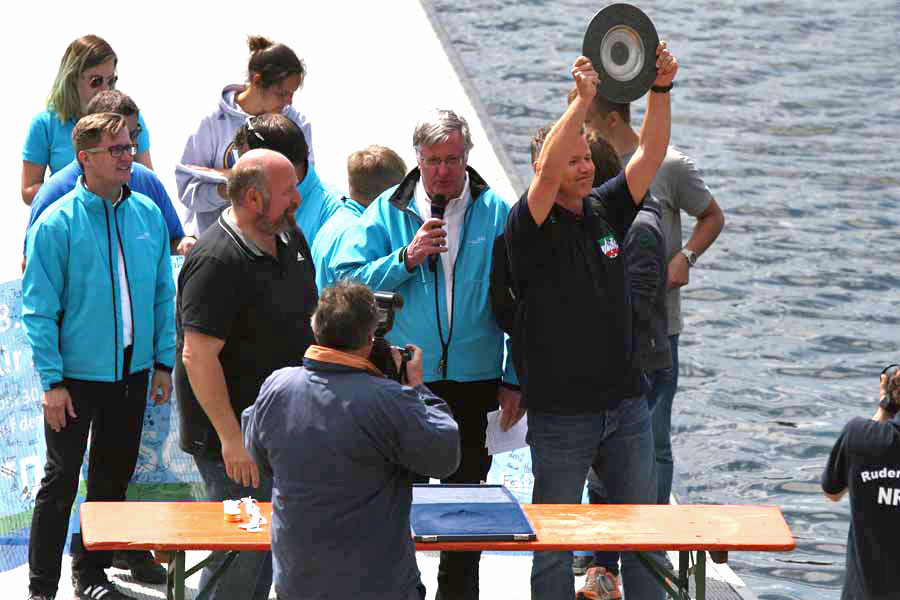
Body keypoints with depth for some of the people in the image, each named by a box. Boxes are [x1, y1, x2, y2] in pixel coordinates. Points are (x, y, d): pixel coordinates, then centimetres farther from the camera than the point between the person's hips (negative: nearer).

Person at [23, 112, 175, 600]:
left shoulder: (148, 214, 2)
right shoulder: (57, 224, -13)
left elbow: (163, 294, 9)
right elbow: (38, 310, -12)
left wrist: (164, 362, 6)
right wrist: (52, 381, -16)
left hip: (132, 373, 5)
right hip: (77, 375, -5)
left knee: (114, 478, 14)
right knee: (61, 481, 0)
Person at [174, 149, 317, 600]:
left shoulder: (290, 237, 7)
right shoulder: (218, 261, -23)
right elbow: (198, 356, -26)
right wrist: (231, 438, -26)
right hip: (233, 436, -9)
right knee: (240, 551, -3)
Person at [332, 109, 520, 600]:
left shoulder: (494, 212, 0)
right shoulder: (388, 211, -1)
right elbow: (348, 281, -7)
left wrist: (515, 379, -1)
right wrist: (406, 258, -19)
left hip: (474, 382, 1)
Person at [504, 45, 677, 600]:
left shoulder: (607, 210, 7)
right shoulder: (532, 226, -9)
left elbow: (652, 154, -3)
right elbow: (548, 170, -28)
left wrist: (661, 90, -17)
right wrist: (583, 99, -34)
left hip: (626, 404, 5)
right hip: (561, 413, -5)